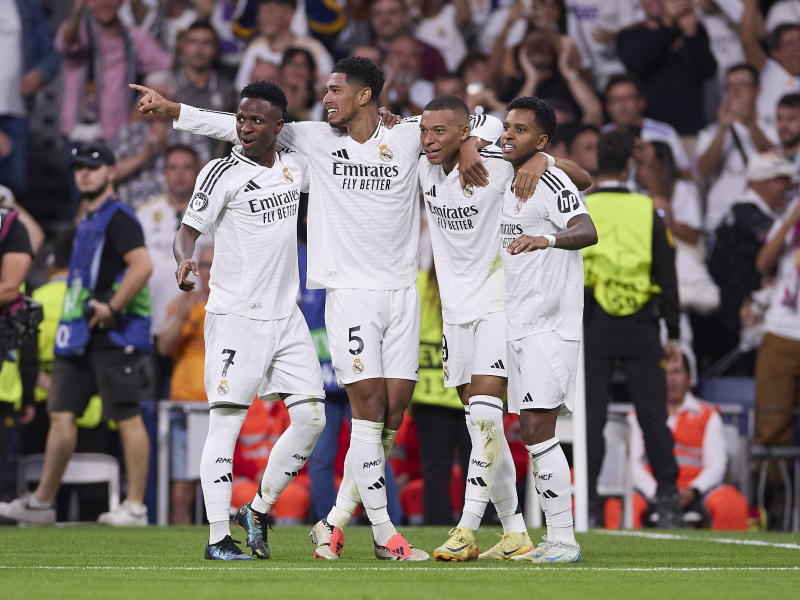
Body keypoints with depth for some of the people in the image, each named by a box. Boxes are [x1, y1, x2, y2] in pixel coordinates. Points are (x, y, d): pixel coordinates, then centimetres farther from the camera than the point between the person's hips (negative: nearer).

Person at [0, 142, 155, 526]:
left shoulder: (118, 217, -9)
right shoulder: (88, 221, 21)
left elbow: (142, 265, -22)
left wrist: (112, 309, -19)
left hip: (114, 334, -10)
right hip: (81, 336, 10)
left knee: (127, 417, -7)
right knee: (61, 413, 7)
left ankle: (136, 506, -6)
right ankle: (42, 502, 11)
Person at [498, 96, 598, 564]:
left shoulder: (552, 183, -11)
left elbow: (587, 231, -28)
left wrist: (547, 239, -44)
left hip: (549, 327, -9)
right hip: (516, 327, 9)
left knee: (537, 429, -14)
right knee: (533, 432, 7)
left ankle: (564, 539, -11)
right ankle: (554, 540, 11)